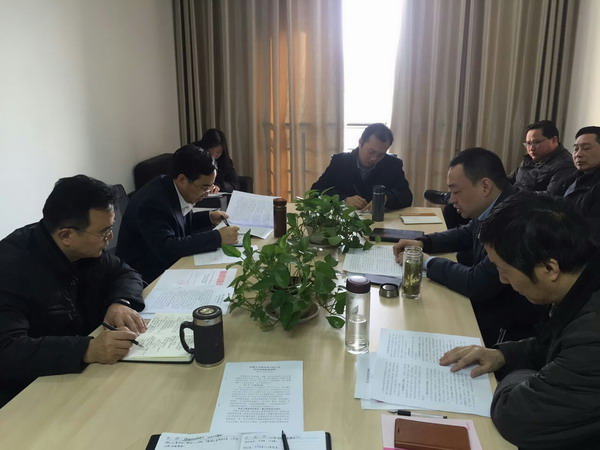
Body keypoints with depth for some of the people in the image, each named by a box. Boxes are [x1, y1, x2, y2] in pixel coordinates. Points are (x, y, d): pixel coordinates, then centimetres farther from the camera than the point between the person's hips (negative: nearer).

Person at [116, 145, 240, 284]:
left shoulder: (175, 189, -3)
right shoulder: (152, 202, -27)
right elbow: (167, 249, -35)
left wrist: (209, 217, -1)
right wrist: (217, 237, -34)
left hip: (170, 265, 8)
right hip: (148, 278, -7)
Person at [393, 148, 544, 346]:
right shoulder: (492, 208, -2)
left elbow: (477, 284, -30)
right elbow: (466, 234, 17)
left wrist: (428, 262, -15)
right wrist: (422, 243, 1)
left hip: (506, 329, -7)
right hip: (486, 304, 8)